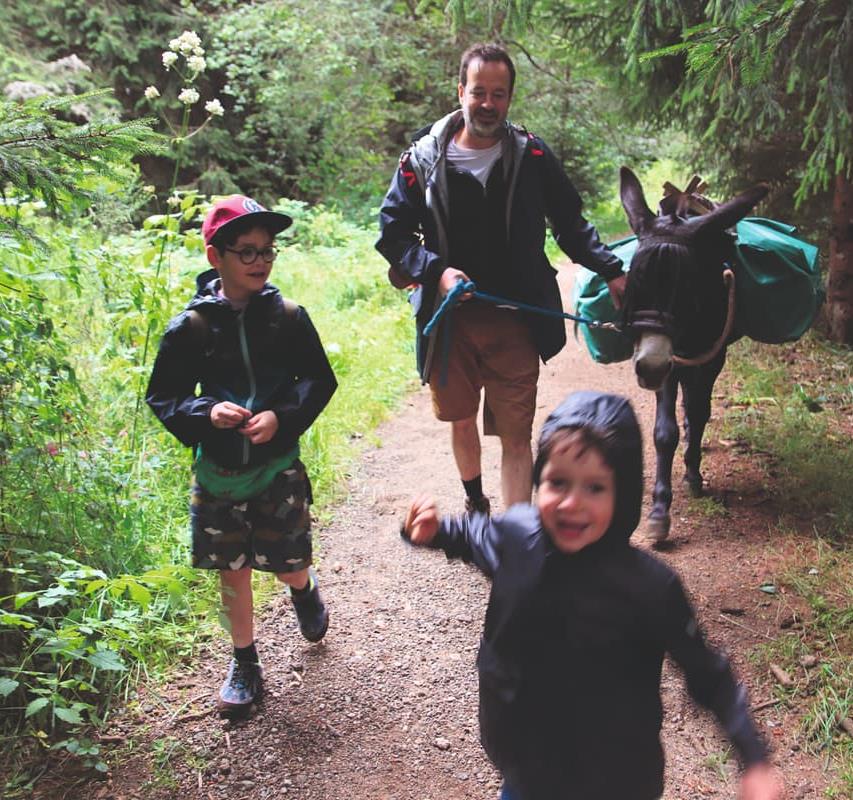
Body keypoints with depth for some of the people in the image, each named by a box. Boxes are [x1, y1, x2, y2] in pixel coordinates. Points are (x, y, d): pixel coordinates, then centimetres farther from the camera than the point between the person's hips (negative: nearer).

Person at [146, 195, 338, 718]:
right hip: (219, 472, 1)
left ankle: (306, 592, 43)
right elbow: (162, 397, -2)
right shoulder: (190, 327, -8)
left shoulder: (288, 317, -7)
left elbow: (321, 381, -1)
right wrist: (206, 413, -21)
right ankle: (245, 663, 31)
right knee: (233, 571, 11)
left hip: (278, 465, 0)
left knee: (288, 565, 5)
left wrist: (282, 416, -17)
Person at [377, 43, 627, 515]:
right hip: (449, 319, 2)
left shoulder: (531, 156, -1)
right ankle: (475, 505, 45)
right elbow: (391, 232, 0)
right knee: (461, 421, 19)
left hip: (515, 321, -1)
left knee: (516, 435, -1)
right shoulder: (424, 157, -2)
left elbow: (570, 224, 6)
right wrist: (436, 271, -15)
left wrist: (611, 271, -6)